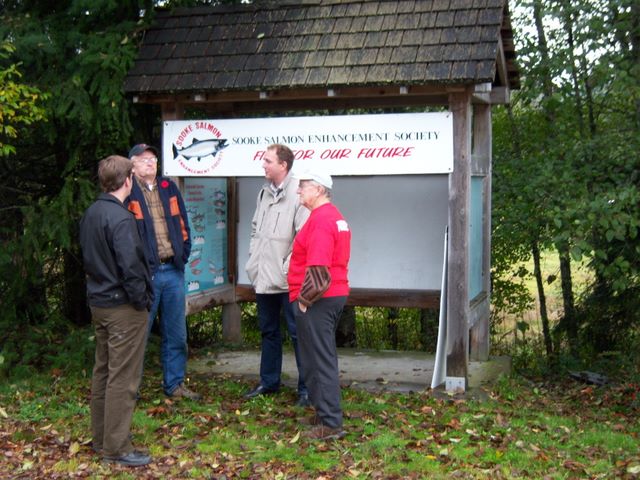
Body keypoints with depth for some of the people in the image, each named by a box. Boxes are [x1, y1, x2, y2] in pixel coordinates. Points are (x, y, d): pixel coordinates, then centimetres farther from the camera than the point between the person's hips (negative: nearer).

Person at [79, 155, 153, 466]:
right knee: (123, 378, -2)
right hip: (123, 307, -9)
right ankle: (117, 448, 5)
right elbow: (130, 265, -24)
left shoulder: (90, 214, 7)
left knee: (103, 371, 17)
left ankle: (100, 438, 29)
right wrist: (141, 300, -12)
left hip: (98, 302, 9)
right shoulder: (120, 218, -21)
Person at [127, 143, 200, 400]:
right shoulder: (127, 193, -5)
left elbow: (183, 225, 16)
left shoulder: (169, 189, 12)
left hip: (173, 272, 6)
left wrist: (183, 256, 8)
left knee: (176, 334, 13)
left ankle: (174, 384, 25)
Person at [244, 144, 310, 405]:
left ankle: (306, 387, 10)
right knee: (268, 331, 18)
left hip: (285, 279, -8)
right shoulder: (264, 192, 11)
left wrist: (288, 267, -18)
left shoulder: (296, 194, -15)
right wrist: (253, 257, 13)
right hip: (263, 276, 8)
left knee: (297, 332, 0)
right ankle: (269, 381, 31)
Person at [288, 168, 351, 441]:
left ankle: (330, 424, 0)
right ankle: (326, 413, 29)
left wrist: (305, 299, -17)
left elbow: (317, 268, -25)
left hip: (317, 300, -11)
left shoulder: (321, 219, -17)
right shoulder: (335, 216, 16)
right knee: (323, 359, 19)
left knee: (320, 361, -5)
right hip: (335, 295, 11)